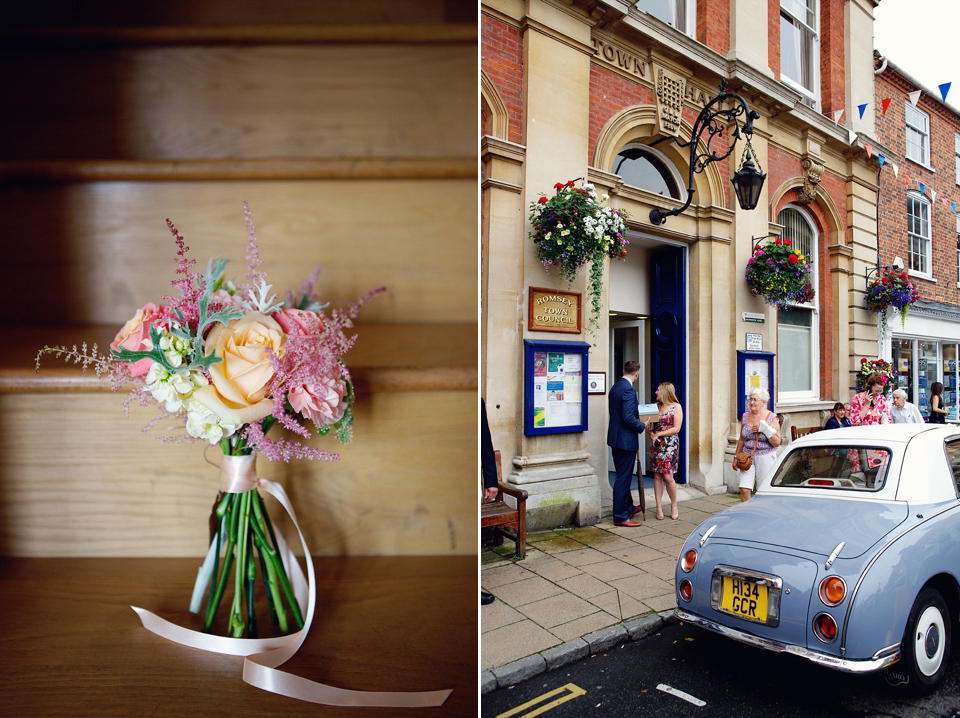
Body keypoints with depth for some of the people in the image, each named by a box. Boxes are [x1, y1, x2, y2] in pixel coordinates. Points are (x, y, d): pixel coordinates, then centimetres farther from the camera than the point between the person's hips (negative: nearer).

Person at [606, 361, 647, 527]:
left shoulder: (615, 387, 10)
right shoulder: (629, 390, -20)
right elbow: (628, 418, -25)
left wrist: (637, 419, 20)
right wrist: (642, 426, -9)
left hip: (616, 438, 10)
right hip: (626, 440, -10)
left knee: (623, 476, 21)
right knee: (623, 478, -2)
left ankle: (629, 508, 36)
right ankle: (620, 517, 5)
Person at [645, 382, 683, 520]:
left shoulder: (676, 407, -1)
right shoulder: (656, 407, 13)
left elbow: (676, 428, -9)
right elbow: (649, 425, 14)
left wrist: (659, 434, -11)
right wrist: (651, 433, -6)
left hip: (670, 445, -5)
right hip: (656, 445, 5)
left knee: (668, 476, -8)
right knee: (657, 475, 2)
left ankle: (674, 505, 12)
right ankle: (659, 507, 8)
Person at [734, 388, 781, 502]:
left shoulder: (771, 418, -4)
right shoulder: (745, 416, 6)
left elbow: (777, 442, -8)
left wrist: (765, 429, -19)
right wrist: (737, 457, 15)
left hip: (765, 458, -3)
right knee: (744, 489, -7)